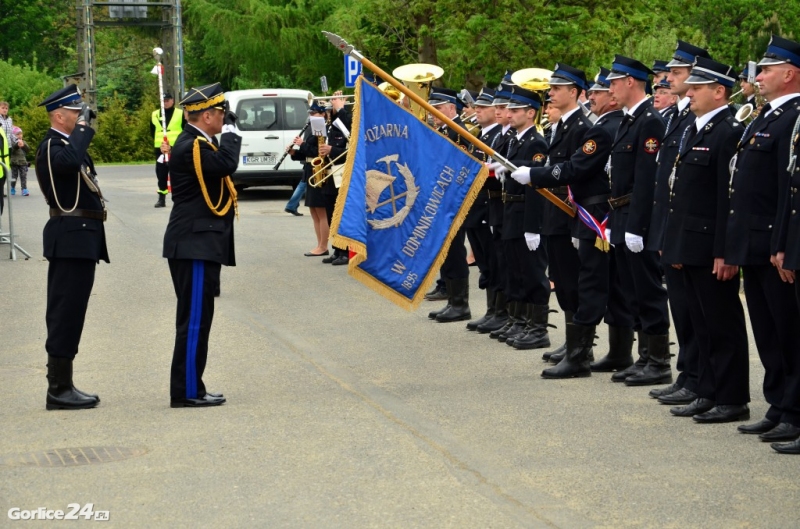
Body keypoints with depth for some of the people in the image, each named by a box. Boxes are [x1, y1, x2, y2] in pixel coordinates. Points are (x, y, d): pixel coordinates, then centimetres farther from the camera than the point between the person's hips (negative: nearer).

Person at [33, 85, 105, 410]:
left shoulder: (66, 143, 19)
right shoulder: (51, 146, -14)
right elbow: (69, 161, -35)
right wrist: (83, 127, -24)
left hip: (78, 239, 11)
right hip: (71, 239, -11)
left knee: (66, 314, 12)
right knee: (67, 314, -8)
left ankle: (61, 386, 17)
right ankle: (59, 389, -6)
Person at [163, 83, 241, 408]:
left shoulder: (198, 143, 16)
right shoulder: (192, 146, -16)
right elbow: (226, 163, -29)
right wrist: (230, 131, -15)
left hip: (199, 244, 11)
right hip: (196, 245, -11)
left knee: (197, 318, 13)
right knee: (194, 319, -7)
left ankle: (191, 389, 19)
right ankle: (187, 392, -3)